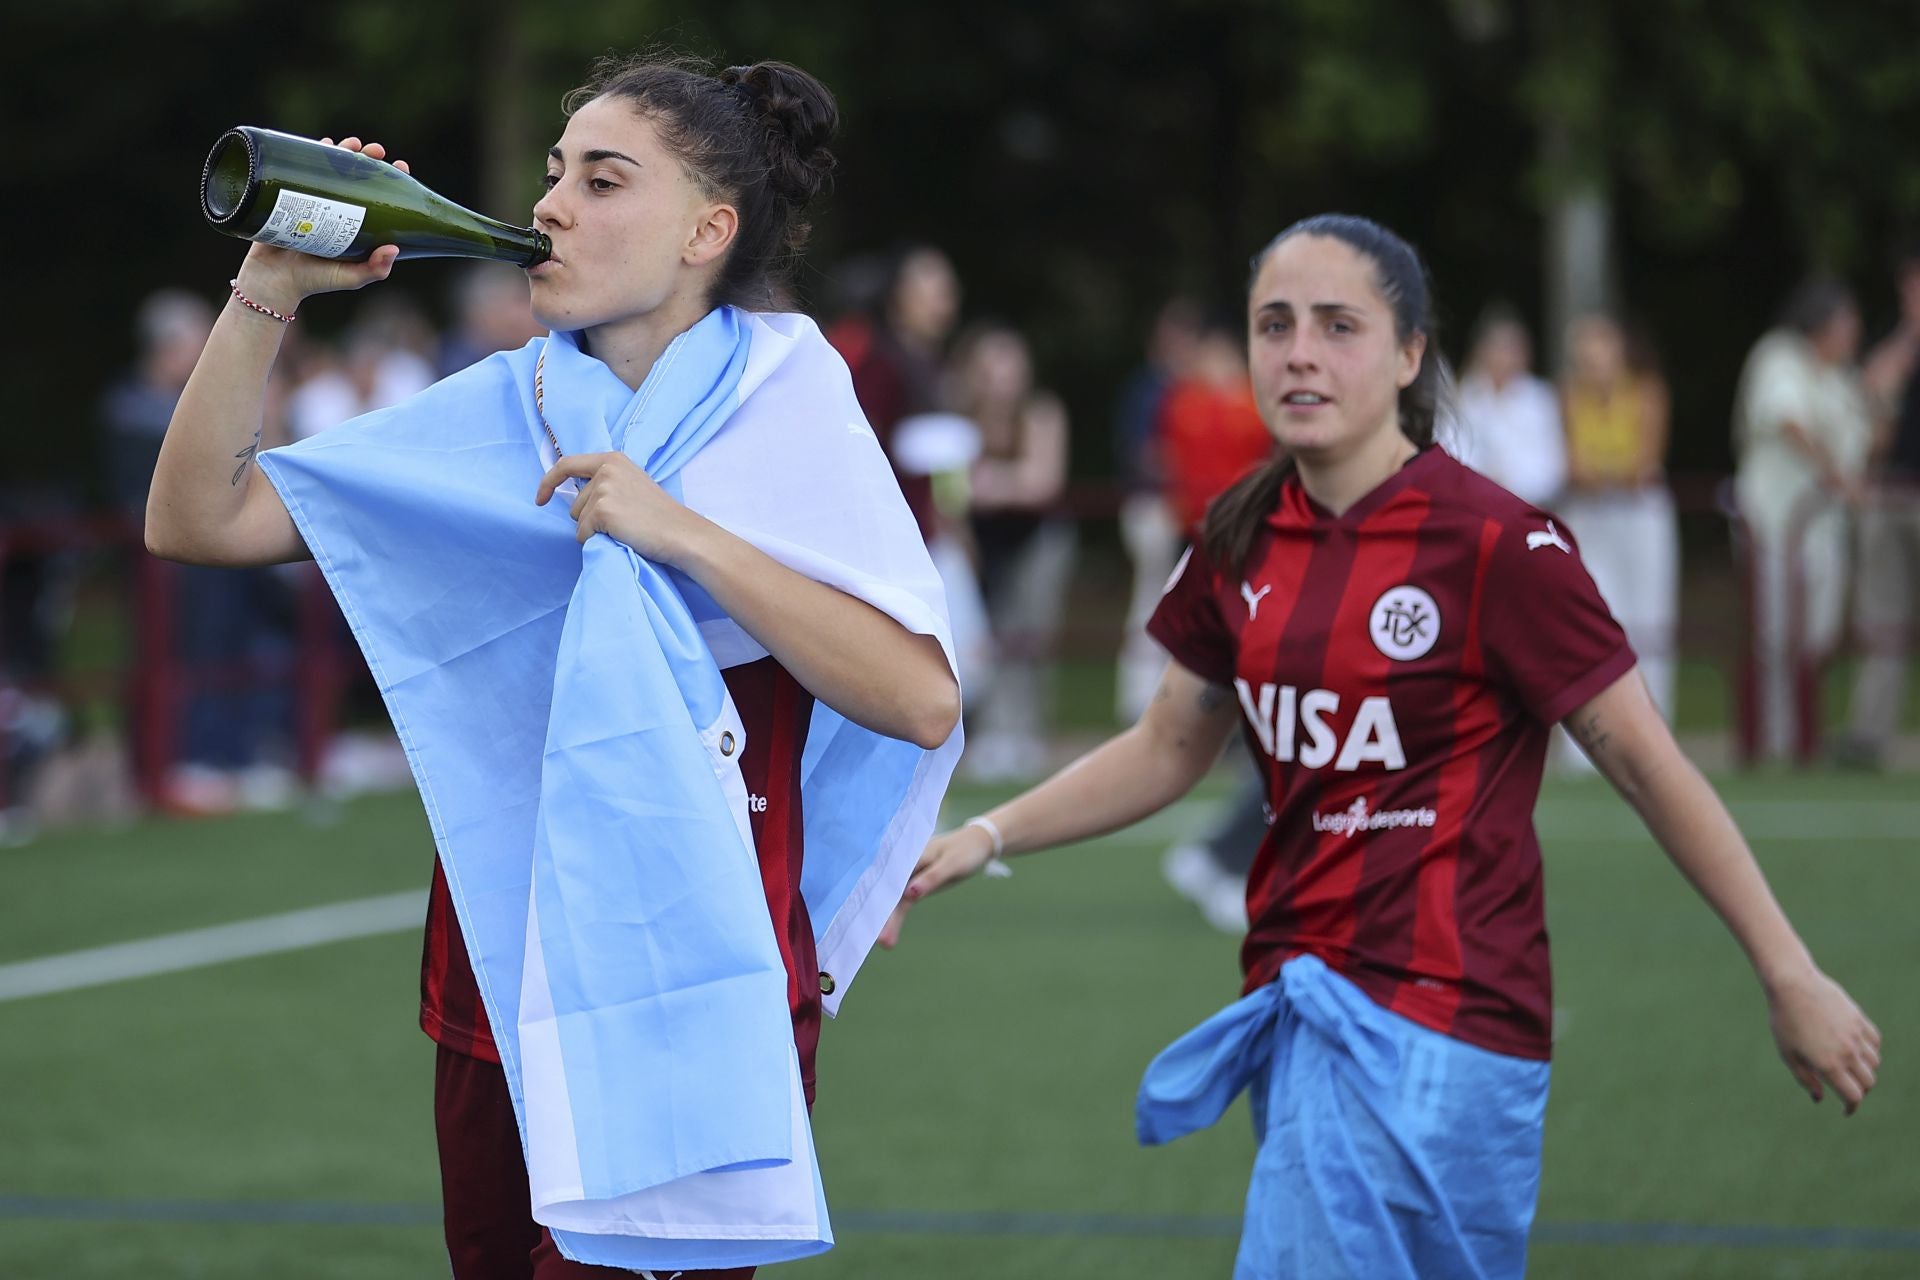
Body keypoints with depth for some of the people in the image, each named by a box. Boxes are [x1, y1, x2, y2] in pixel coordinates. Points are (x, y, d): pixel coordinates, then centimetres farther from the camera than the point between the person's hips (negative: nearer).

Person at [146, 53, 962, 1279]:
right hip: (501, 981, 5)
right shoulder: (499, 415, 7)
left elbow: (923, 703, -16)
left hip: (696, 991, -5)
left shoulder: (780, 400, -5)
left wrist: (683, 533, -20)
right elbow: (198, 520, 4)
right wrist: (271, 289, -6)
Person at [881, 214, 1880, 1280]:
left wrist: (1790, 979, -4)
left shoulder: (1495, 545, -12)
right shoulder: (1245, 542, 7)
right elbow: (1167, 750, 21)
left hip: (1430, 1020, -6)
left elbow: (1649, 767, -7)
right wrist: (985, 839, 11)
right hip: (1302, 1001, 7)